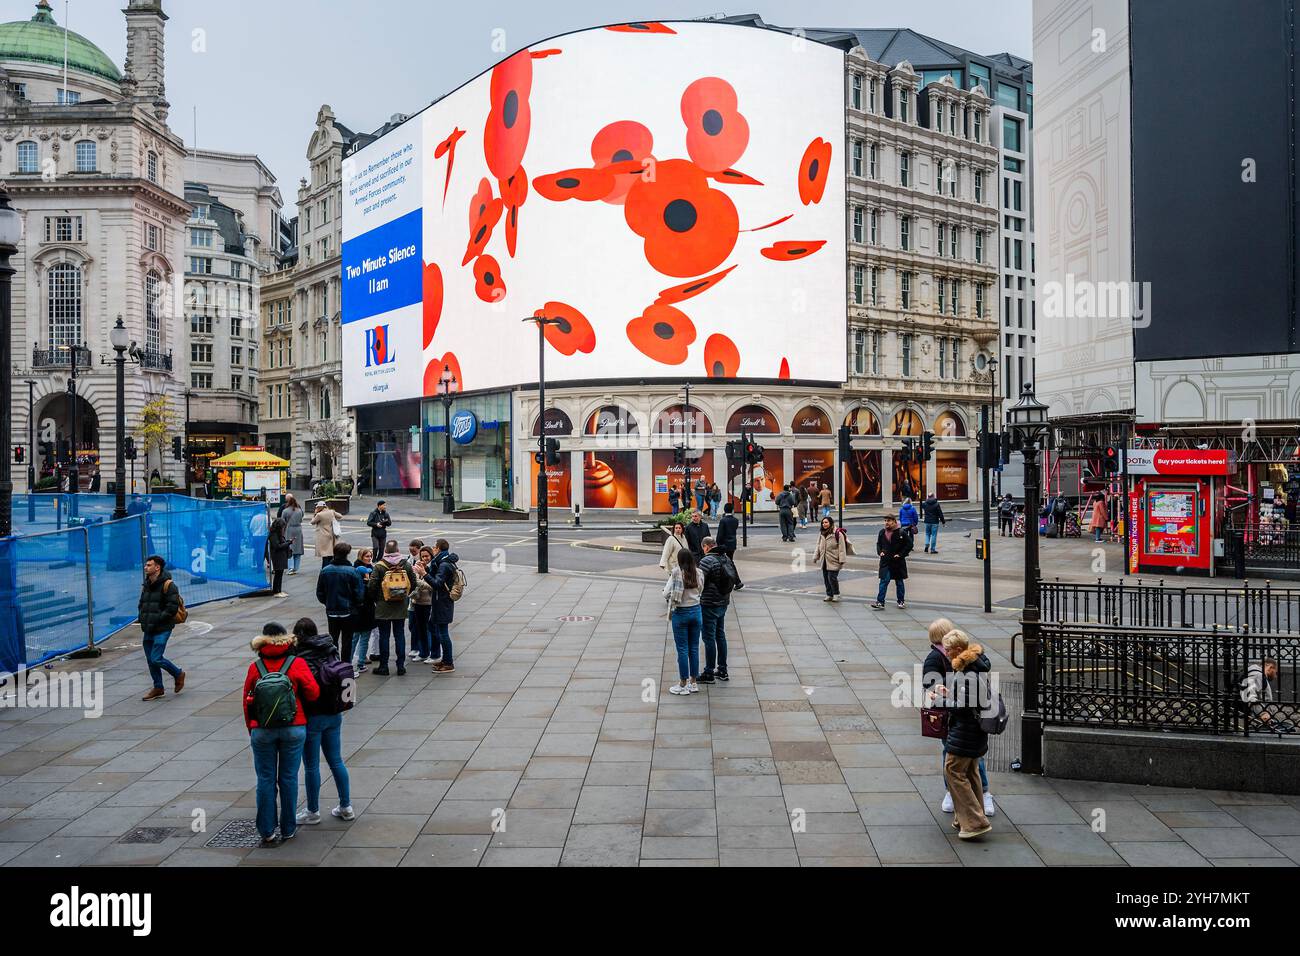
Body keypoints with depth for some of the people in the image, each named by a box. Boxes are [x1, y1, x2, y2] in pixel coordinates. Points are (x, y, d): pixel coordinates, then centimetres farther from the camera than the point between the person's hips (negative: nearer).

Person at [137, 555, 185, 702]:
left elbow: (173, 607, -19)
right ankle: (158, 689, 22)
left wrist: (157, 619, -20)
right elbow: (142, 604, 24)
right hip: (148, 629, 8)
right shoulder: (146, 585, 12)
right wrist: (141, 617, 6)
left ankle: (178, 674, 13)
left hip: (162, 629, -8)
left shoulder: (167, 585, -13)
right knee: (150, 659, 11)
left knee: (156, 659, -10)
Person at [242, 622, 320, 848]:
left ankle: (267, 832, 13)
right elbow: (313, 693, -7)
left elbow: (246, 701, 5)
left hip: (262, 730, 0)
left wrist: (251, 729, 17)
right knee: (289, 778, 9)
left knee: (265, 780, 9)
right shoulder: (297, 663, -6)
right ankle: (288, 829, 17)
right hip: (293, 728, 0)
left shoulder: (255, 668, -2)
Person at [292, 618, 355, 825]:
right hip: (334, 715, 7)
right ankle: (346, 807, 23)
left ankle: (312, 812, 19)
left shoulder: (302, 659, -20)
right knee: (336, 761, 17)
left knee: (311, 766, 8)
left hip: (312, 717, -7)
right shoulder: (331, 651, 0)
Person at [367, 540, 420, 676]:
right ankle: (401, 666, 10)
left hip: (383, 608, -2)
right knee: (400, 635, 9)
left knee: (384, 636, 5)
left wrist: (375, 599, 6)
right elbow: (413, 584, 4)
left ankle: (383, 666, 10)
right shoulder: (406, 564, -2)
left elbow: (371, 587, -12)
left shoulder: (379, 566, -11)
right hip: (401, 608, 3)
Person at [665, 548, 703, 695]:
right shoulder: (698, 573, -4)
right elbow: (701, 591, 0)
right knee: (694, 648, 12)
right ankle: (693, 683, 20)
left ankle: (683, 684, 10)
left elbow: (667, 594, -14)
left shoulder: (677, 573, -15)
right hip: (696, 610, 4)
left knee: (682, 649, 4)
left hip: (680, 613, -4)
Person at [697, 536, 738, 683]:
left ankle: (709, 673, 5)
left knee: (709, 638, -1)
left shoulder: (707, 561, -18)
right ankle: (722, 670, 23)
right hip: (723, 603, 8)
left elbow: (699, 583, -18)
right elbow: (733, 582, 13)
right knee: (720, 636, 17)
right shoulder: (727, 559, 6)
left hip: (709, 605, -8)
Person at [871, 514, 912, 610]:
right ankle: (880, 602, -7)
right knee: (883, 581, -6)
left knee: (899, 582, 11)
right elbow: (878, 544, 20)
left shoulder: (901, 533, -10)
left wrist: (901, 554, -12)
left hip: (898, 562, -3)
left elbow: (909, 544, -7)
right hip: (885, 562, 3)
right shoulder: (882, 533, 4)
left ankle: (901, 601, 25)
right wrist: (880, 552, 2)